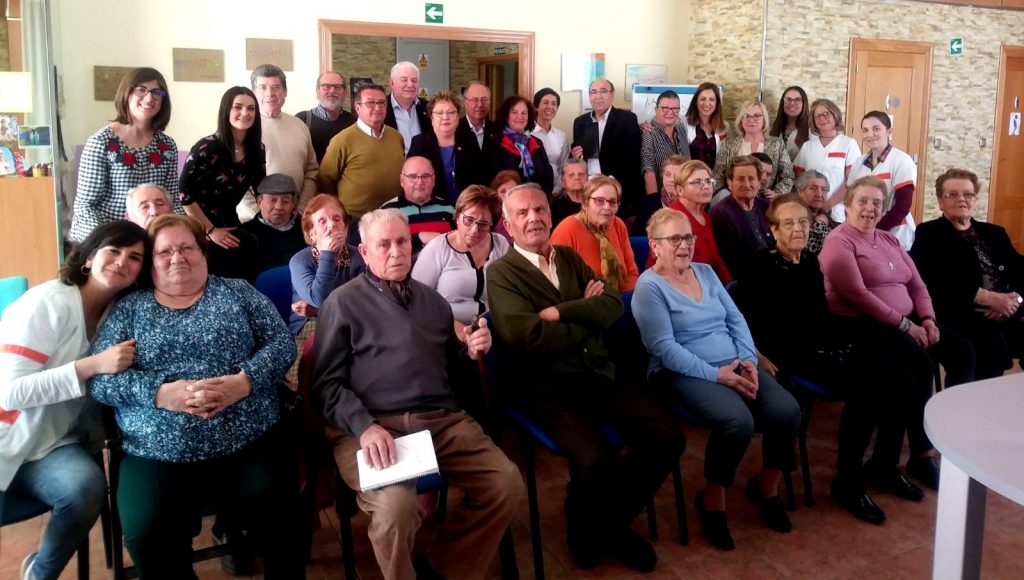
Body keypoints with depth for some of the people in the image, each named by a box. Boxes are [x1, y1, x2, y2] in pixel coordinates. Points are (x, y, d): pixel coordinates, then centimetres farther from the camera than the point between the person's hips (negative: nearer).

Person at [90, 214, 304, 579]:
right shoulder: (128, 309, 12)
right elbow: (99, 377, 2)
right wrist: (160, 393, -15)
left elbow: (281, 344, 4)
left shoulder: (238, 292, 13)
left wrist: (244, 381, -15)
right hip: (157, 455, 0)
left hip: (251, 444, 0)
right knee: (150, 537, -23)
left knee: (279, 518, -21)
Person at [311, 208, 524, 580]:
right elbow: (327, 382, 0)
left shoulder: (432, 300, 23)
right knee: (395, 505, -32)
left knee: (507, 484, -16)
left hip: (442, 419, 5)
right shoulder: (342, 303, 7)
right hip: (370, 425, -4)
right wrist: (365, 426, -17)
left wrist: (470, 350, 5)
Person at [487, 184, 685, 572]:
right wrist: (587, 316, -4)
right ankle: (584, 530, 6)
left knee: (668, 437, -10)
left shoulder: (571, 258, 16)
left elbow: (613, 305, 2)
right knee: (596, 459, -30)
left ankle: (614, 521, 14)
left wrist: (562, 312, -12)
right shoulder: (500, 273, -3)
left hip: (600, 375, 6)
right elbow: (530, 338, -17)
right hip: (549, 388, -6)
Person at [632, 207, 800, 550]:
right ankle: (712, 500, -6)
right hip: (685, 374, -7)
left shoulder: (705, 272, 15)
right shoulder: (649, 286, -8)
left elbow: (736, 320, 12)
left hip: (734, 366, 7)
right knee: (738, 422, -32)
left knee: (787, 411, -16)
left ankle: (766, 487, 11)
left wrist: (749, 360, -5)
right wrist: (715, 374, -20)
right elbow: (663, 347, -16)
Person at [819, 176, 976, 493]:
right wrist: (904, 324, -16)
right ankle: (923, 453, -11)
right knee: (921, 365, -28)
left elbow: (916, 284, 16)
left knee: (962, 353, -9)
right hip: (861, 324, -8)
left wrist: (927, 319, -3)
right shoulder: (838, 241, -6)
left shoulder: (889, 240, 19)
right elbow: (857, 295, -17)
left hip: (906, 320, 8)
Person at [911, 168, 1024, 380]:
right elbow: (940, 283, -8)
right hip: (960, 318, -5)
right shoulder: (929, 234, 6)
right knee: (993, 345, -32)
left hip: (1006, 314, 6)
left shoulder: (995, 233, 24)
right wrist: (990, 298, -13)